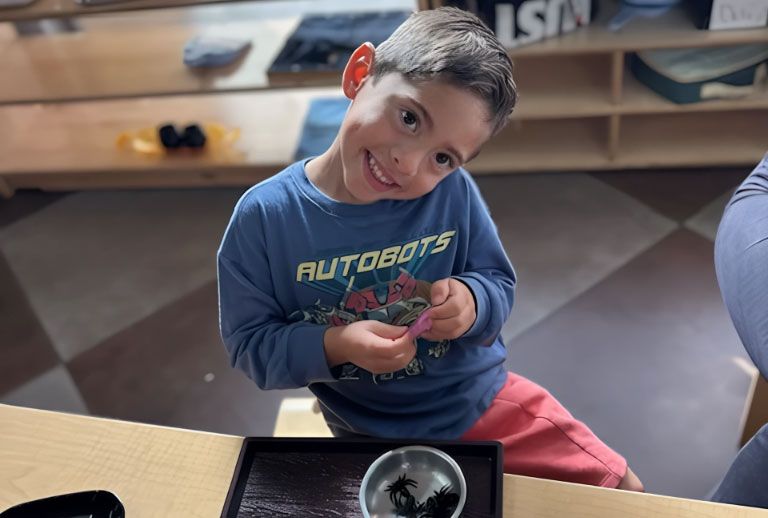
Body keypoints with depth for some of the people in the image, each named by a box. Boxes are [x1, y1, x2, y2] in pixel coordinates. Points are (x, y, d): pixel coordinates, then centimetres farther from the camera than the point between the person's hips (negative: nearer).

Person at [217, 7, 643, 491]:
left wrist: (471, 301, -25)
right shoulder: (265, 216, -16)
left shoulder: (453, 192, -14)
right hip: (371, 438, -1)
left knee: (621, 491, 8)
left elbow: (500, 286, -2)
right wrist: (334, 345, -27)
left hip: (485, 401, 2)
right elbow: (250, 343, -10)